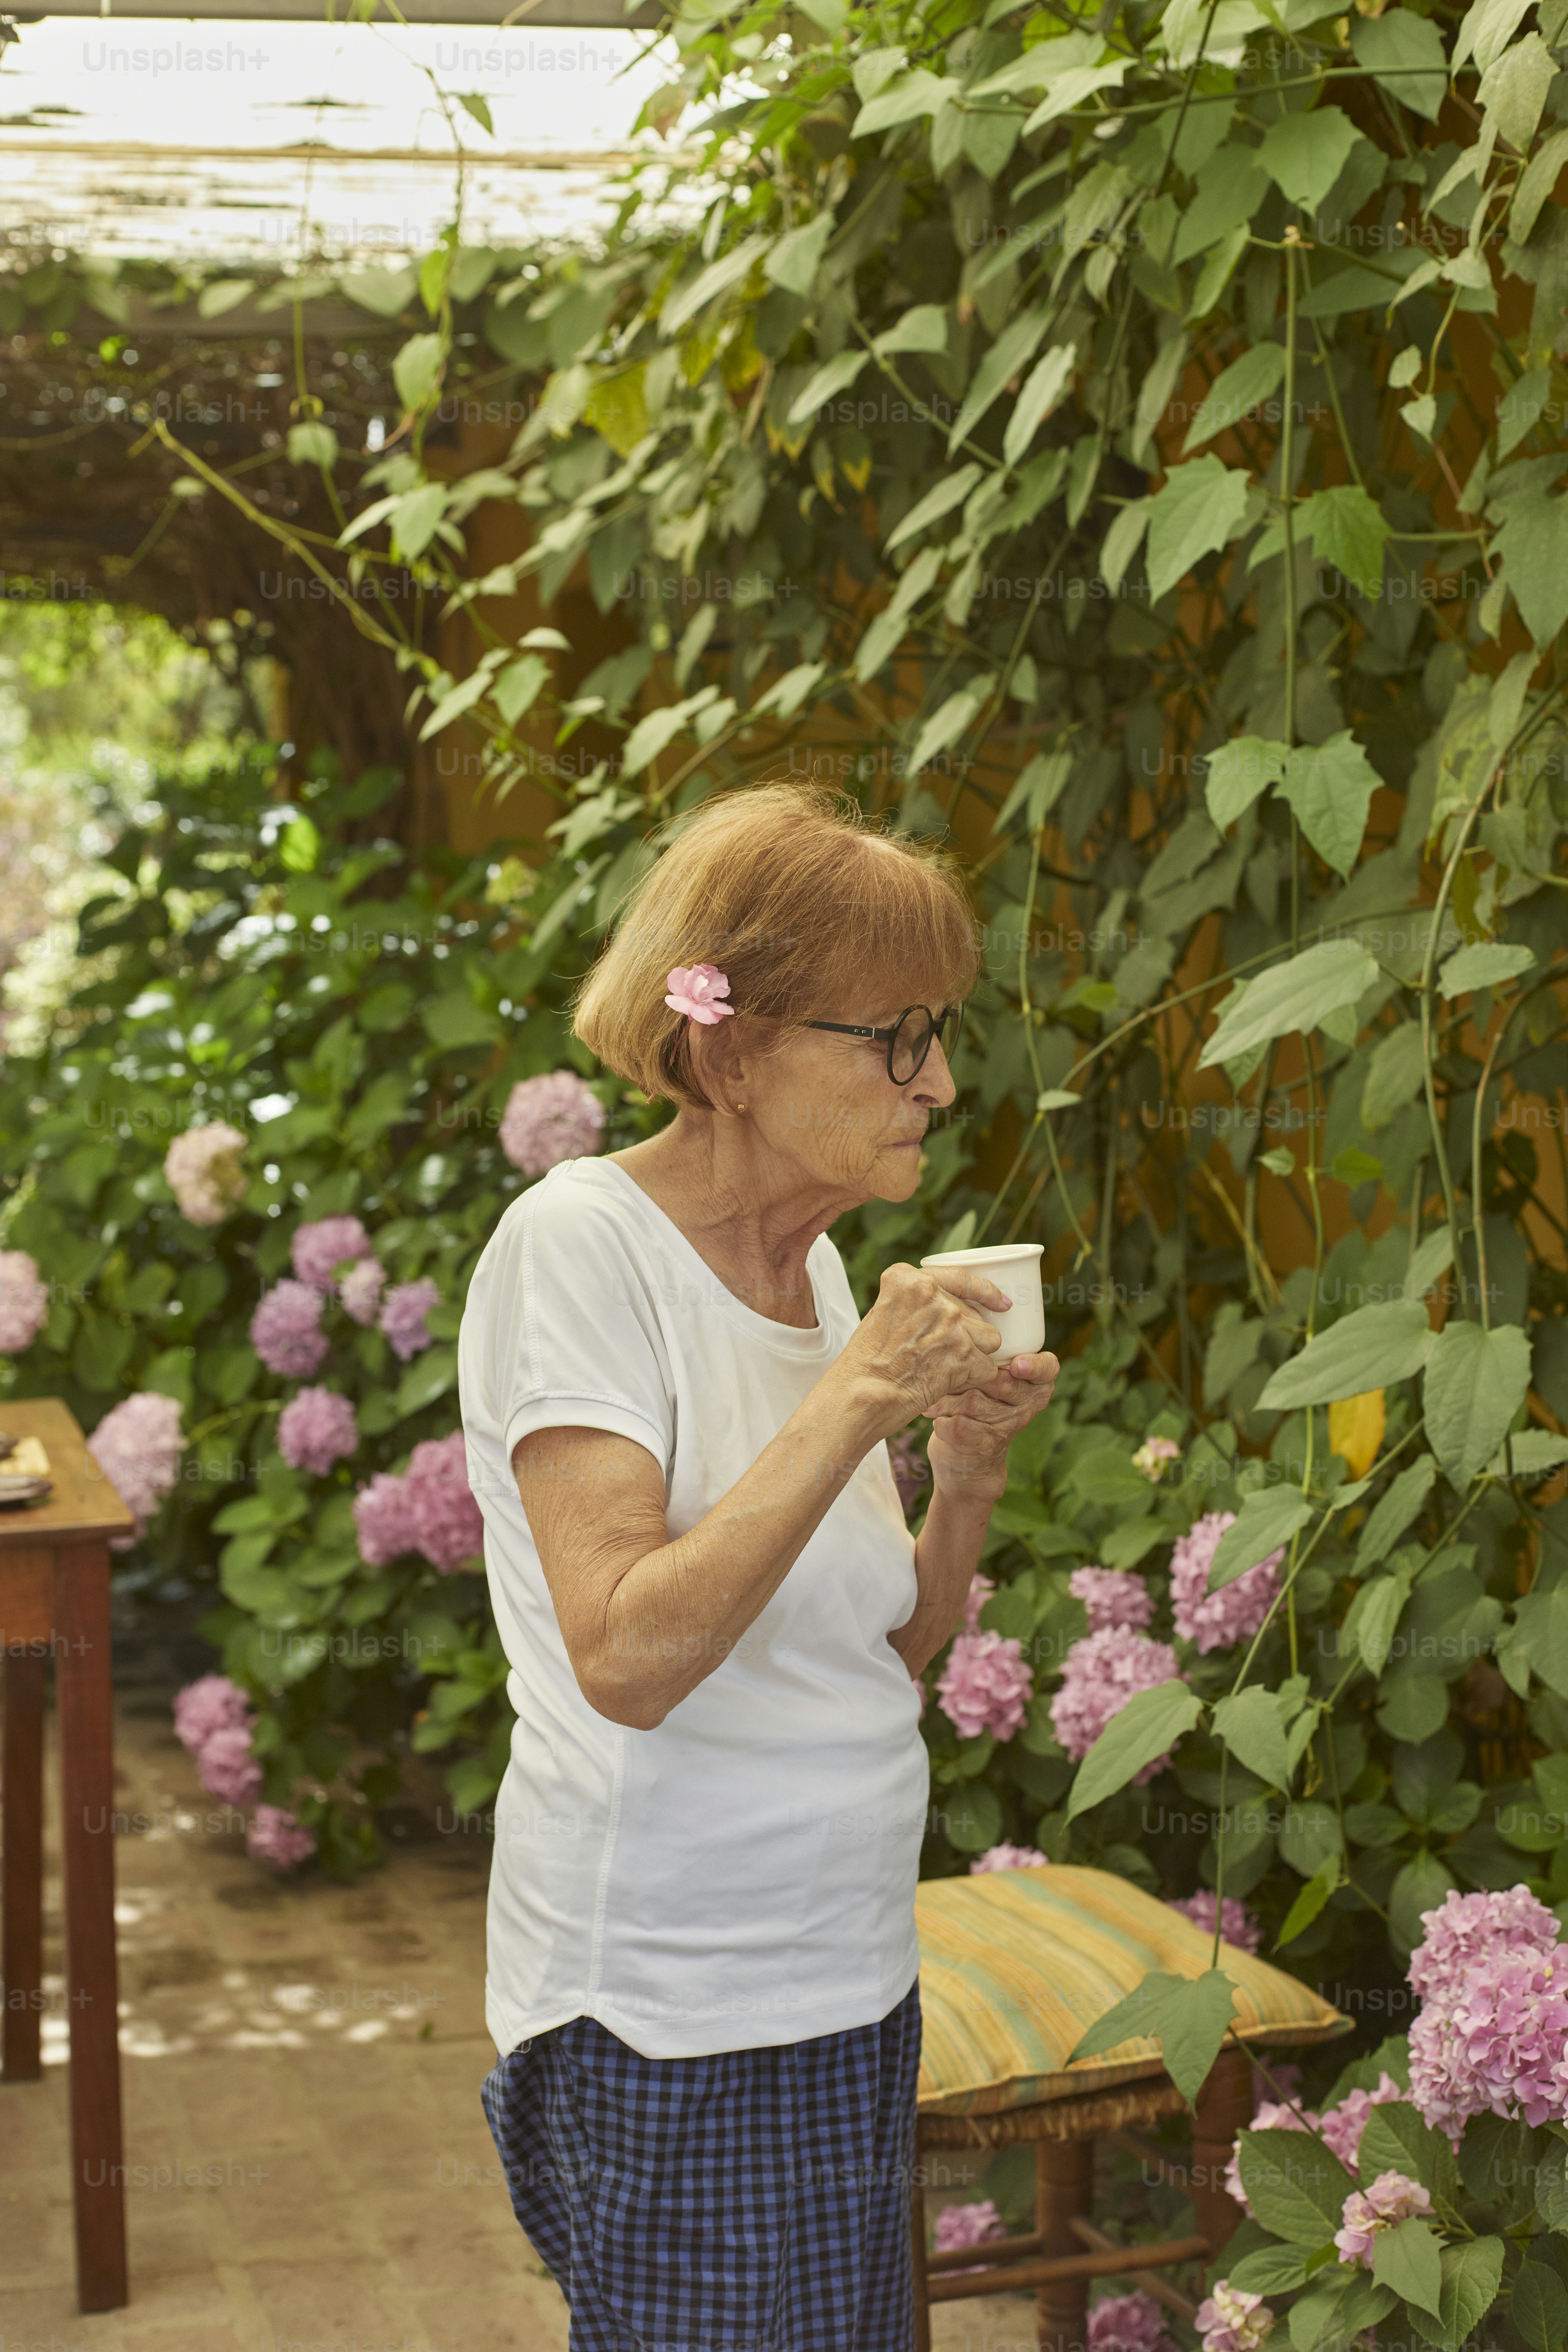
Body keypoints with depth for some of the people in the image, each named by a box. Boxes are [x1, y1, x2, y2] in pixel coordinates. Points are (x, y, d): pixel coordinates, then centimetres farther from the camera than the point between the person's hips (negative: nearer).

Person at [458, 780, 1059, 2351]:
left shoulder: (813, 1263, 8)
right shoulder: (577, 1245, -15)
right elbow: (629, 1658, -25)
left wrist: (966, 1470, -5)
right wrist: (858, 1399, -25)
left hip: (848, 1985, 8)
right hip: (666, 2028, -7)